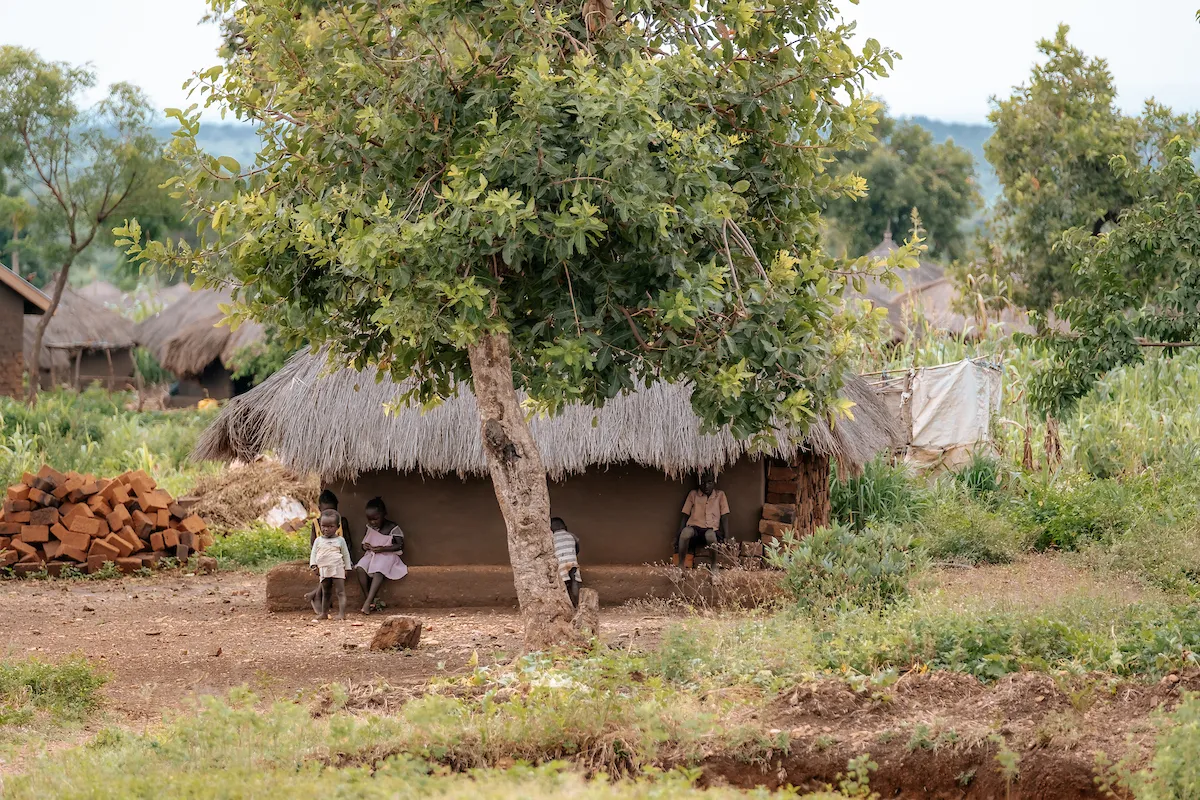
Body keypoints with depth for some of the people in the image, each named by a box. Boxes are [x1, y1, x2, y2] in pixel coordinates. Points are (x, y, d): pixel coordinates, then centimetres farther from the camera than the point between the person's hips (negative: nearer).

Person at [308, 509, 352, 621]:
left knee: (340, 591, -10)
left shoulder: (340, 540, 4)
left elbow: (346, 554, 9)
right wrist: (314, 565, -6)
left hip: (337, 569, -3)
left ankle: (342, 613, -17)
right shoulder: (318, 540, 9)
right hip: (323, 570, 3)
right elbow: (313, 553, 8)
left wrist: (347, 568, 6)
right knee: (326, 592, 13)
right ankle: (324, 613, 20)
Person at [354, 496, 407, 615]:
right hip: (371, 555, 5)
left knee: (378, 571, -37)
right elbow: (364, 542, 24)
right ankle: (369, 599, -25)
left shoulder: (392, 528, -5)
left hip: (387, 555, -5)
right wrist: (365, 546, -2)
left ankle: (368, 602, -46)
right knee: (360, 568, -27)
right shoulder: (369, 528, 12)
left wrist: (383, 548, -17)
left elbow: (400, 545, -9)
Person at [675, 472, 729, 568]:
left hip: (712, 529, -1)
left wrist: (726, 538, -5)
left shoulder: (720, 495, 10)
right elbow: (685, 516, 11)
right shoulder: (693, 494, 12)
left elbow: (724, 518, 7)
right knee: (686, 532, -37)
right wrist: (678, 537, 1)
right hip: (694, 527, 1)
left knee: (710, 535, -40)